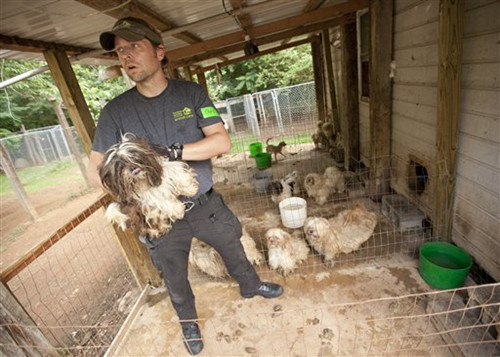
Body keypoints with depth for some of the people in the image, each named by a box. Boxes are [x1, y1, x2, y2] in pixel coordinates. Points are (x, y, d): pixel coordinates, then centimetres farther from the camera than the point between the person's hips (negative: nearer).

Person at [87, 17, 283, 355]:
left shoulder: (191, 93, -7)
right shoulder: (115, 111, -7)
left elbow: (222, 142, -17)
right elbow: (95, 170, -6)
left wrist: (171, 152, -29)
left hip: (206, 204, 1)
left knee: (233, 250, 23)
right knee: (175, 279, 20)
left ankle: (252, 286, 56)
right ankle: (188, 320, 52)